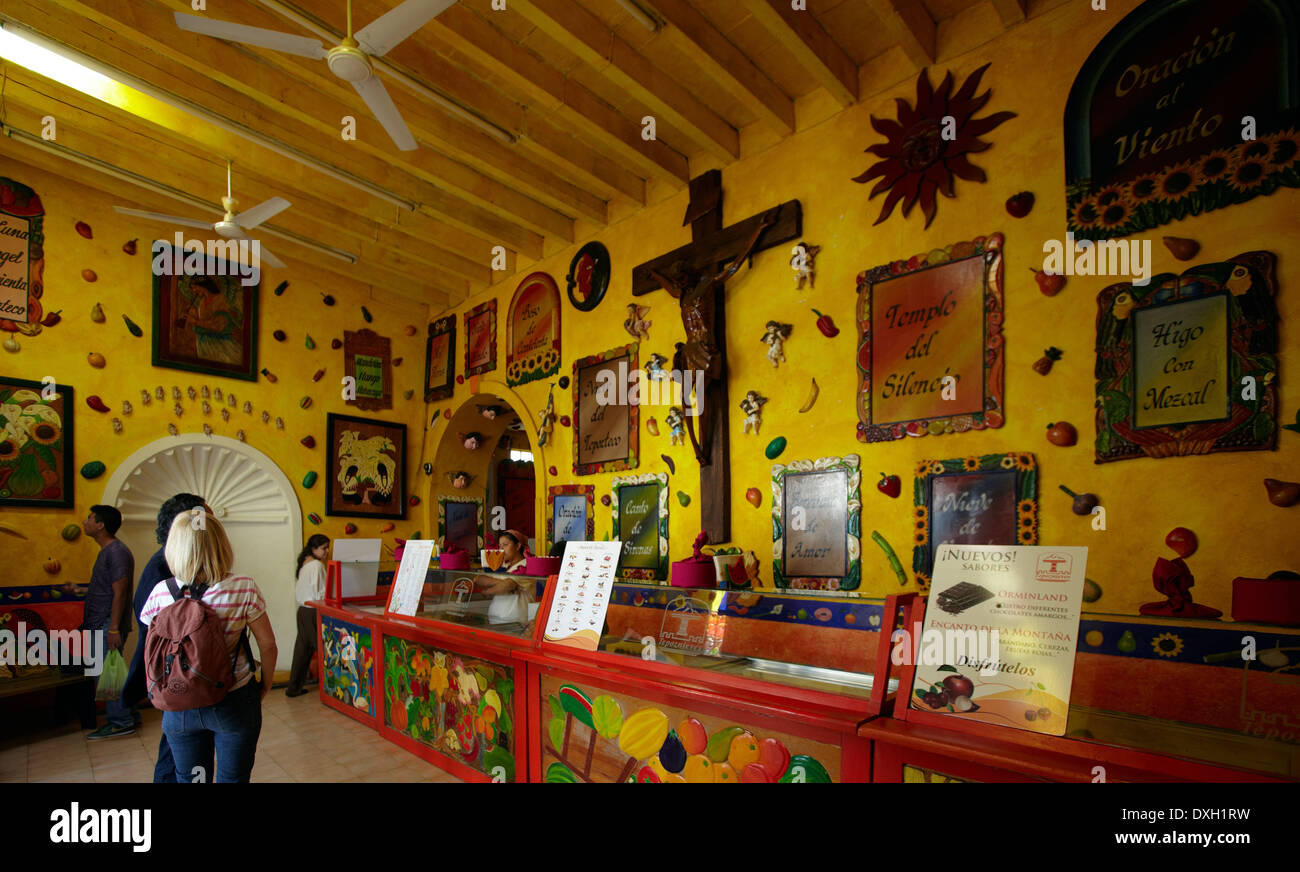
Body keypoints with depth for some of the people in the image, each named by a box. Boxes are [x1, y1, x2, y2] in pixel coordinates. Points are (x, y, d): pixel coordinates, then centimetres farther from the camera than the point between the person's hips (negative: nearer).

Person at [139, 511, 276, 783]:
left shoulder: (162, 592, -13)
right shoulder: (244, 589, -19)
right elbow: (267, 645, -11)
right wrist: (265, 686, 6)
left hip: (180, 707, 2)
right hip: (234, 702, -2)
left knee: (188, 777, 21)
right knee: (233, 778, 15)